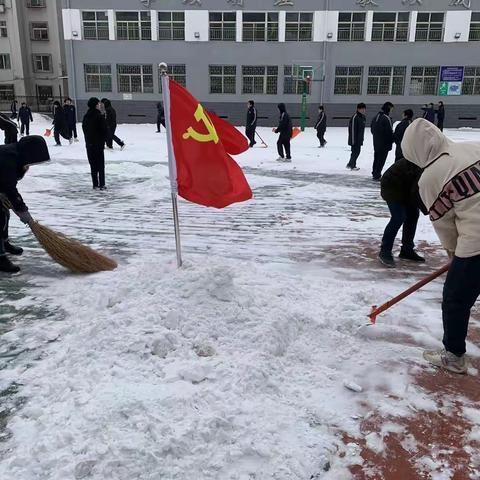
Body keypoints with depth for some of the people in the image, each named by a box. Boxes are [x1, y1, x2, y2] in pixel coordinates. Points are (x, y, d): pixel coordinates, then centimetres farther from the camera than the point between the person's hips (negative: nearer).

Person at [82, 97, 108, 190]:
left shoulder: (86, 116, 6)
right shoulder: (99, 116, -14)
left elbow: (84, 129, 11)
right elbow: (105, 130, -14)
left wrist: (88, 140, 16)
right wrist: (104, 139, 2)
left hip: (89, 144, 6)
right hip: (99, 144, -5)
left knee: (93, 165, 10)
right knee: (100, 165, 1)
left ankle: (95, 185, 11)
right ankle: (102, 185, 1)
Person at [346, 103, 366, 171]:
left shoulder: (363, 117, 11)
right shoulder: (355, 117, -18)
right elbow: (353, 129, -20)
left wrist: (362, 137, 19)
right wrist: (353, 140, -22)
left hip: (360, 139, 9)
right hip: (355, 139, -9)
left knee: (357, 151, 13)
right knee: (355, 151, -4)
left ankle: (350, 164, 25)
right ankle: (352, 166, 8)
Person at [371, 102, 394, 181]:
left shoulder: (376, 116, 7)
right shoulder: (386, 118, -19)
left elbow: (372, 129, 16)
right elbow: (390, 131, -18)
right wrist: (392, 140, -3)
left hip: (376, 142, 8)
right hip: (384, 143, -8)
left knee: (377, 158, 19)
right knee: (381, 159, -1)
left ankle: (375, 173, 29)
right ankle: (377, 175, 1)